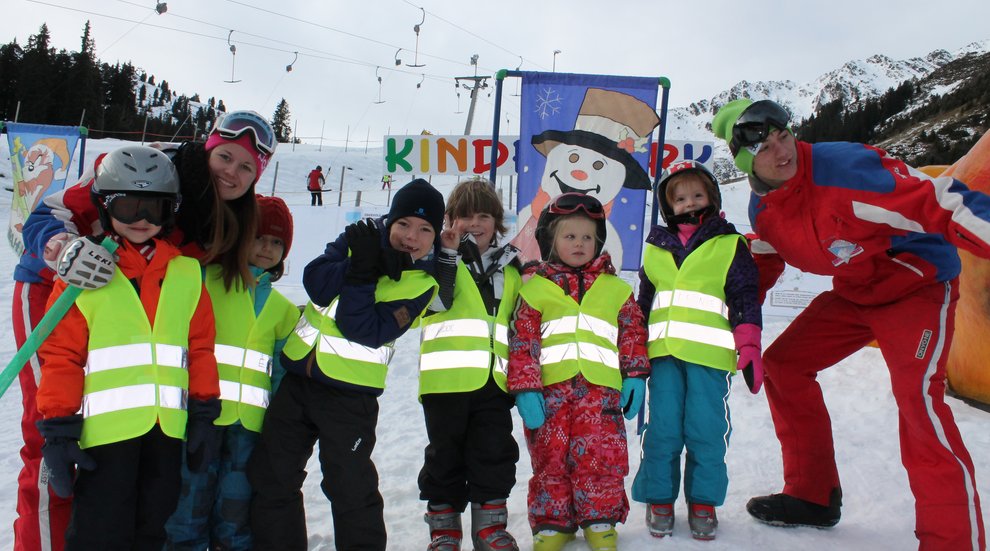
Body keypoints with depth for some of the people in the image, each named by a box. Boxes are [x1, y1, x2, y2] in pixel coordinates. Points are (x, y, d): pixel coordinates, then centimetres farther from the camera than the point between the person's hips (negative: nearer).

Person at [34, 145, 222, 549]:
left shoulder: (186, 275, 8)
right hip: (107, 427, -3)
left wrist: (204, 414, 8)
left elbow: (200, 348, 10)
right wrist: (57, 430, -7)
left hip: (167, 428, 4)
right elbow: (60, 356, -4)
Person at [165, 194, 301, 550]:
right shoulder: (207, 280, 2)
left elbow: (284, 372, 16)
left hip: (249, 424, 4)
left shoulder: (282, 309, 18)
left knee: (235, 517, 10)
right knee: (190, 506, -3)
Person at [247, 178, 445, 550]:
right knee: (270, 476, 13)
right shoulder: (362, 239, 1)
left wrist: (362, 279, -29)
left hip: (349, 392, -5)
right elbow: (315, 282, -11)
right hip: (298, 375, 5)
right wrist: (357, 266, -25)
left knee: (350, 486, -3)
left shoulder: (422, 282, -10)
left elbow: (365, 331, -20)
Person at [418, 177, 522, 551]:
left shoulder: (509, 266, 16)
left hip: (494, 379, 3)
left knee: (495, 454, 5)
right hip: (449, 376, -3)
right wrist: (447, 253, -17)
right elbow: (437, 300, -15)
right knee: (445, 454, 5)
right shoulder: (442, 256, 4)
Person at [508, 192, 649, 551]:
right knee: (550, 460, 6)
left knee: (600, 458, 0)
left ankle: (600, 521, 17)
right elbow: (522, 342, 2)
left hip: (601, 389, 1)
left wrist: (635, 376, 4)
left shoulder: (614, 289, 13)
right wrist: (525, 388, -5)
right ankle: (552, 522, 20)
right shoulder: (535, 288, 7)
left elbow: (633, 332, 14)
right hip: (550, 389, 0)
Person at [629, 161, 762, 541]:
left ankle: (703, 502, 15)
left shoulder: (729, 245, 5)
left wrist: (749, 347, -5)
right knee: (662, 430, 3)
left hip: (709, 353, -2)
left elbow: (745, 298, 3)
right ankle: (658, 499, 16)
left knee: (706, 431, 0)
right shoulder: (655, 249, 15)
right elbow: (643, 304, 23)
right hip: (663, 353, 3)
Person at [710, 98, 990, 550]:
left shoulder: (844, 167, -29)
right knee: (782, 365, 7)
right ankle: (813, 496, 20)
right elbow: (762, 265, 15)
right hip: (853, 292, 8)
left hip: (918, 282, -8)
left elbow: (938, 202, -31)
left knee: (918, 398, -25)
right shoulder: (762, 209, -4)